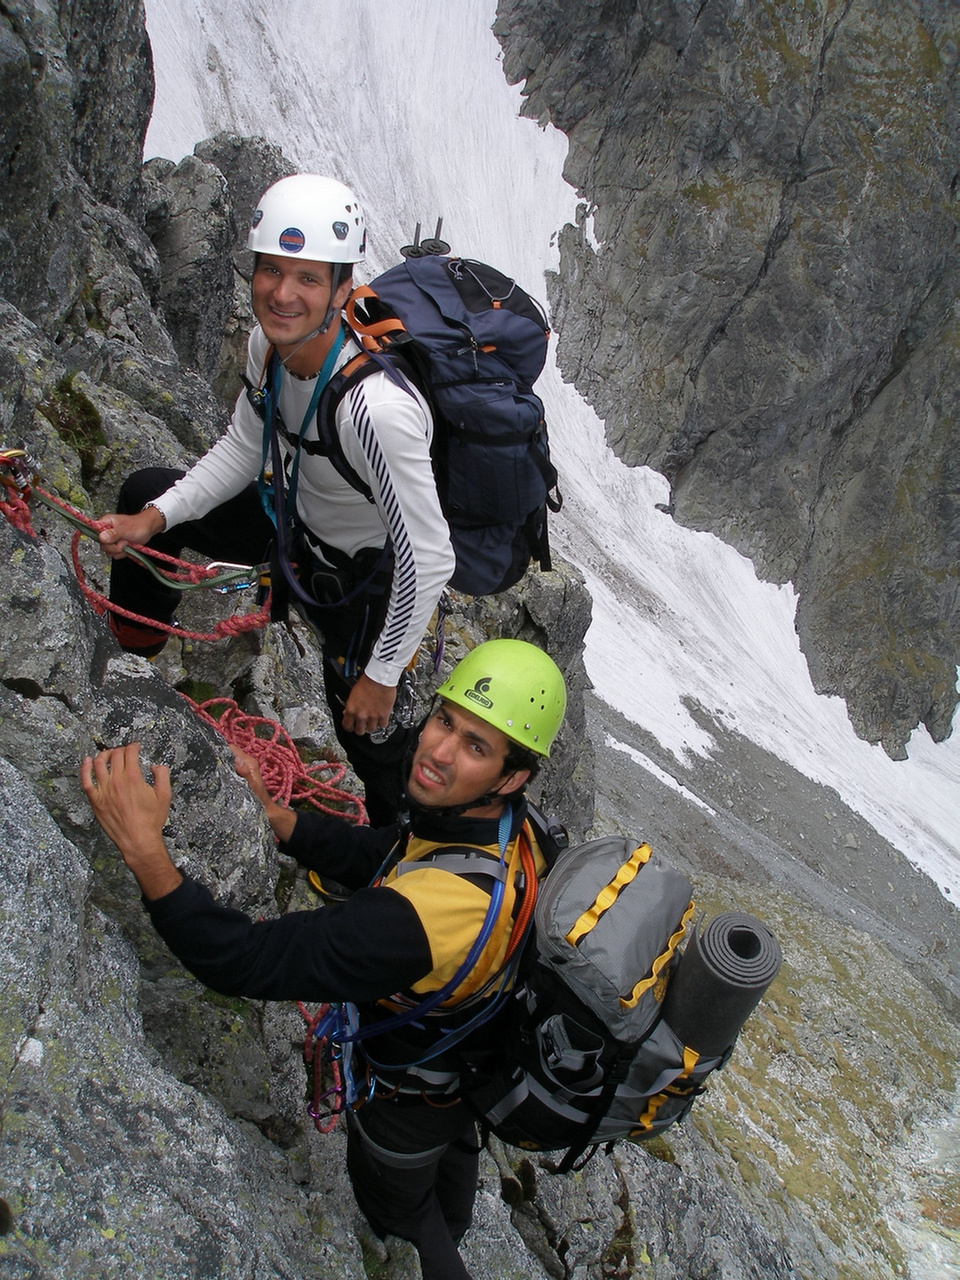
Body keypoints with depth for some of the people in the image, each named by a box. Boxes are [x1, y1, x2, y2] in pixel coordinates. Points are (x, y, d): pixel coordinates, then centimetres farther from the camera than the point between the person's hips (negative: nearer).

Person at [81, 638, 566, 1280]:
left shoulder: (438, 907, -50)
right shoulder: (507, 823, -23)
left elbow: (246, 963, -48)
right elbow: (370, 853, -9)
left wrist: (145, 848, -49)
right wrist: (271, 813, -20)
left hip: (406, 1098, -7)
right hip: (471, 1060, 8)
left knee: (399, 1214, 27)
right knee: (452, 1154, 39)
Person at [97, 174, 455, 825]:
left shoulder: (375, 407, -41)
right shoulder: (269, 344, -17)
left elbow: (430, 560, -34)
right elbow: (243, 449, 3)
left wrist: (382, 674, -23)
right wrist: (157, 518, -10)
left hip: (360, 576, -7)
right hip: (294, 519, 8)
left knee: (367, 730, 6)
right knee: (145, 492, 10)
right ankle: (132, 659, 33)